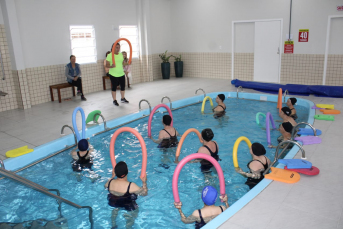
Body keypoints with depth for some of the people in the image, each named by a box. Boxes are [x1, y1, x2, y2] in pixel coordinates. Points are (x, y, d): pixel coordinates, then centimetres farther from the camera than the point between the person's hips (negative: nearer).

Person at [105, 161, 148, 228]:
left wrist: (112, 177, 10)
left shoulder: (110, 182, -26)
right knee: (135, 211, 31)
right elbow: (145, 193, -22)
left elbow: (105, 186, 2)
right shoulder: (131, 186, -38)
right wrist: (144, 182, -10)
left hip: (113, 203, 4)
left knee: (116, 209, 39)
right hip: (128, 206, -4)